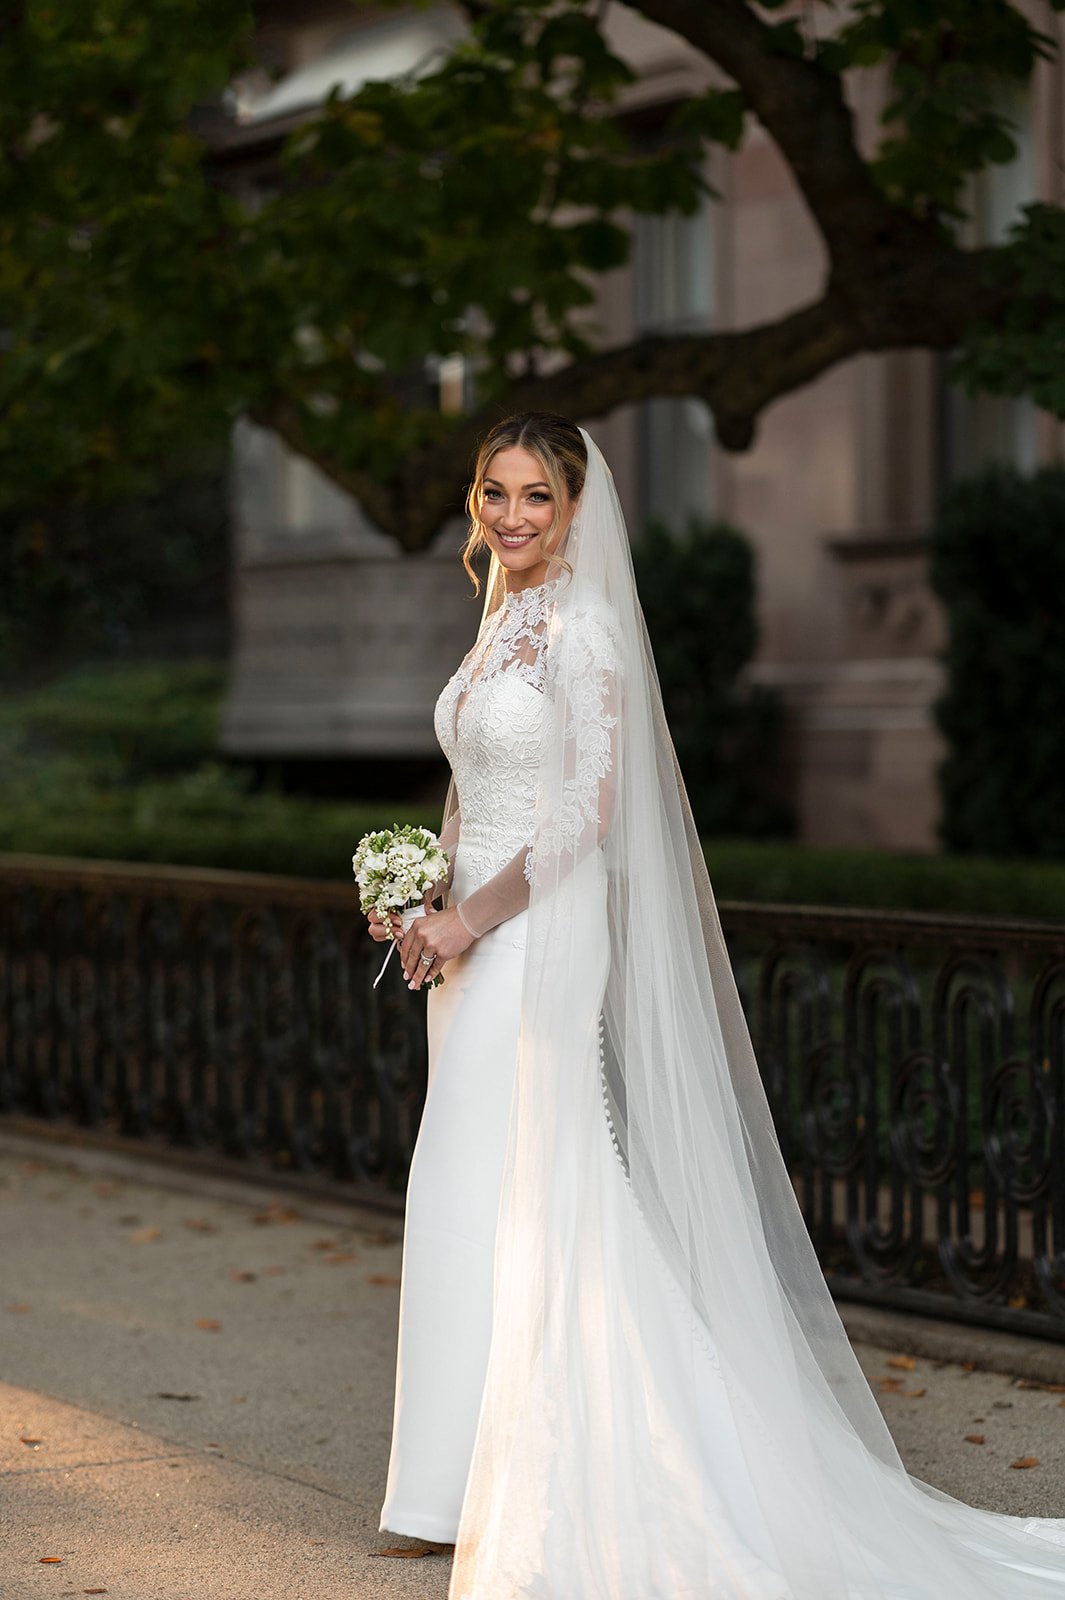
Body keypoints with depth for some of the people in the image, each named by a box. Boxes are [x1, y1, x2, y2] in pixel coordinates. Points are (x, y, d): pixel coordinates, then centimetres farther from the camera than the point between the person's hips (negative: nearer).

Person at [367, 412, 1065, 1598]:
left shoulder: (582, 628, -12)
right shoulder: (502, 623, 16)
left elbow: (591, 811, -18)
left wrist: (473, 917, -17)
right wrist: (426, 898, 8)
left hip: (543, 945, -9)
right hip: (480, 947, 9)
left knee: (520, 1201, -7)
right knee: (479, 1201, 10)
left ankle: (546, 1497, 1)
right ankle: (495, 1477, 18)